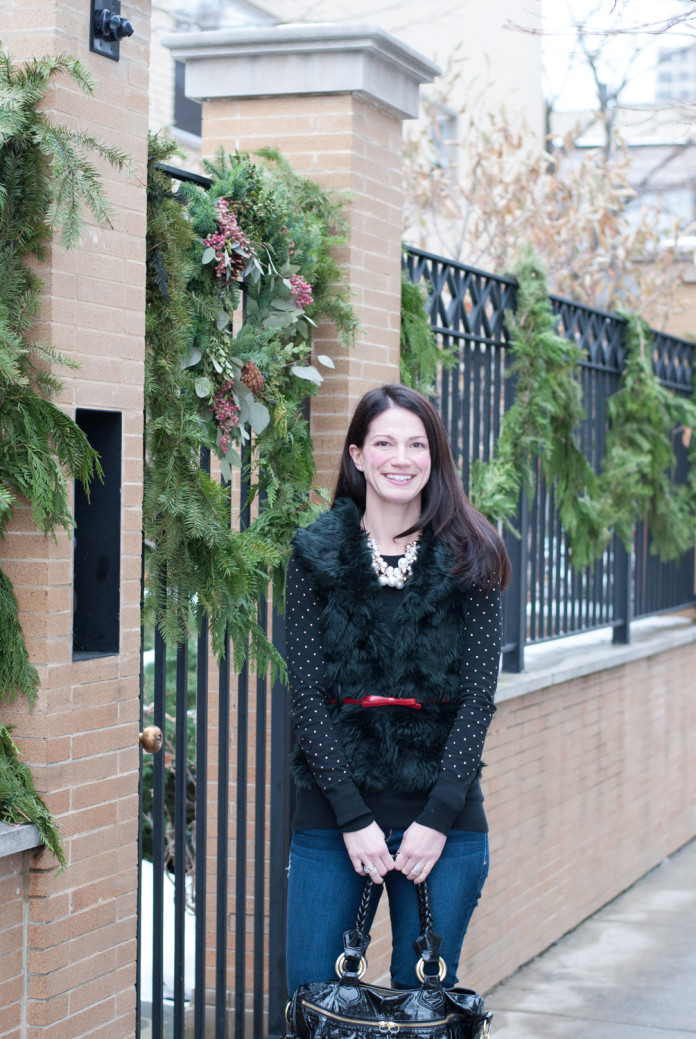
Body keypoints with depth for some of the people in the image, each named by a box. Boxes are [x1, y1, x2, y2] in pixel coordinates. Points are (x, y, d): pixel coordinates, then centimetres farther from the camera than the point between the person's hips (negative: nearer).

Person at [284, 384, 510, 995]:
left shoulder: (468, 559, 3)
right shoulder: (317, 555, 3)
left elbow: (478, 696, -1)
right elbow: (307, 691, -2)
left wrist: (438, 817, -10)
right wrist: (353, 815, -11)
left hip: (443, 812, 0)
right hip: (333, 810, 0)